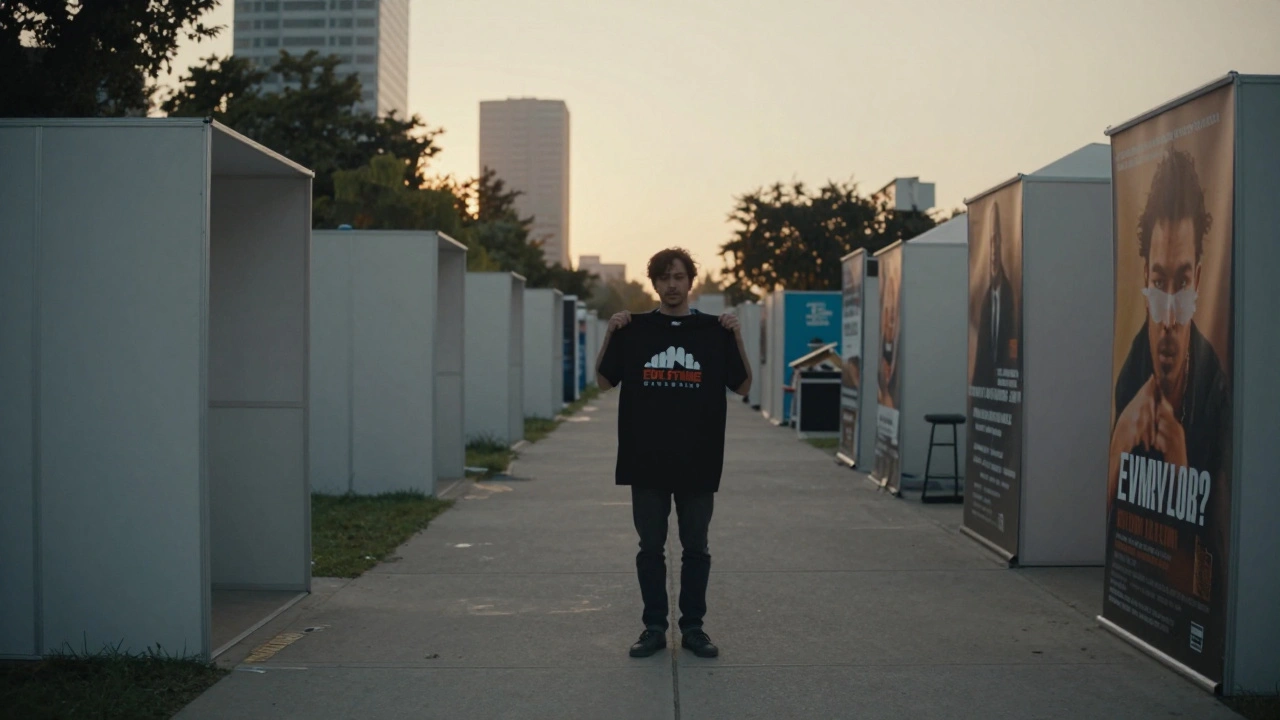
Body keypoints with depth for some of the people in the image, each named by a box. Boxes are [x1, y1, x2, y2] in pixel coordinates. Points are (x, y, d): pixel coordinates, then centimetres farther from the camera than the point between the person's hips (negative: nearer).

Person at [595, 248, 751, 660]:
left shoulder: (714, 331, 4)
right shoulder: (633, 330, 4)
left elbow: (742, 387, 5)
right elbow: (604, 382, 7)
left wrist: (737, 339, -6)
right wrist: (610, 336, -4)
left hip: (699, 462, 0)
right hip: (646, 462, 0)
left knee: (695, 548, 7)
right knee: (650, 548, 7)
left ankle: (693, 627, 18)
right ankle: (653, 628, 16)